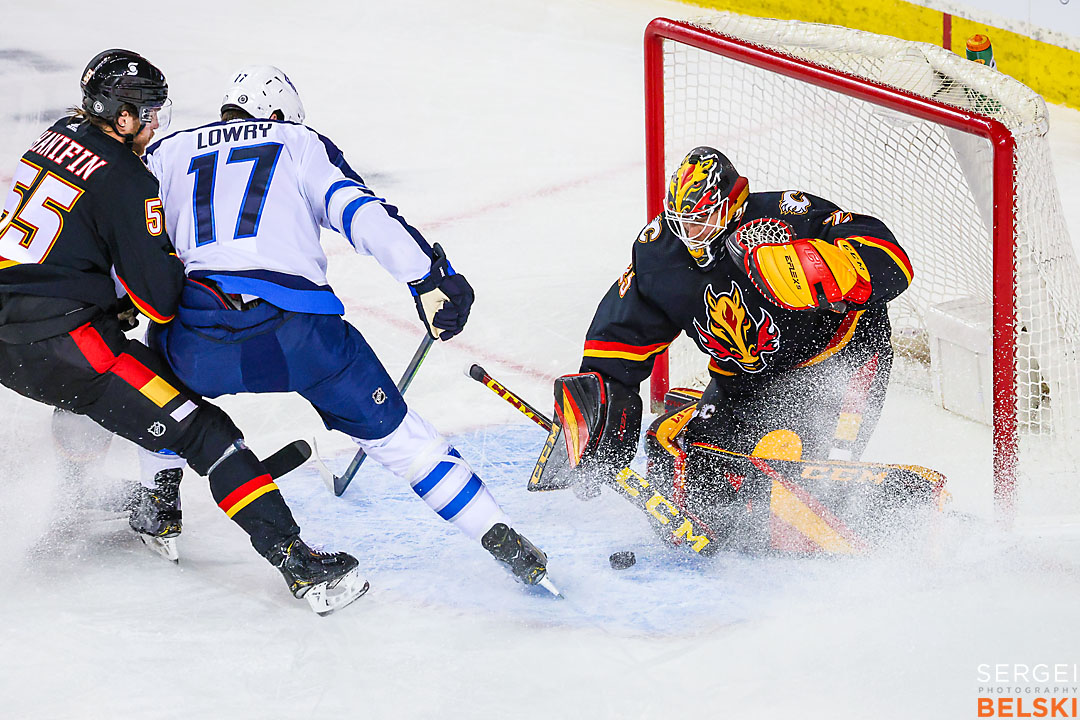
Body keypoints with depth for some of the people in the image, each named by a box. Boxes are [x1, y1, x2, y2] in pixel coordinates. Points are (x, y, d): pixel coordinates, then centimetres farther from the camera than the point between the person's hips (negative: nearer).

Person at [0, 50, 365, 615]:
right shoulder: (125, 183, -12)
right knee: (199, 430, -11)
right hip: (57, 341, -9)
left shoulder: (59, 138, 14)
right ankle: (293, 559, -19)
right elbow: (161, 299, -12)